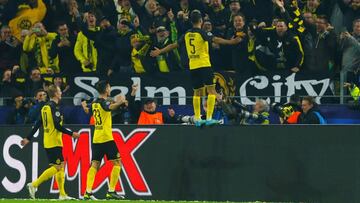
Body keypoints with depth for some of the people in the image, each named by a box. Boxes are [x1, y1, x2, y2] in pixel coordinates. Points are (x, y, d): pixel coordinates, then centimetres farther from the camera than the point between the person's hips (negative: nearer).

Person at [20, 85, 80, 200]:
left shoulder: (45, 107, 13)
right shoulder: (53, 107, -13)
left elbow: (38, 124, 15)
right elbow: (57, 125, -20)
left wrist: (28, 138, 17)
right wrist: (71, 134, -14)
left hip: (48, 142, 9)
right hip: (54, 142, -9)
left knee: (61, 166, 11)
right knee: (57, 167, -9)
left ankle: (62, 194, 9)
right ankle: (34, 185, -14)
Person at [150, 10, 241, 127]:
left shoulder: (187, 35, 10)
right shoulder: (201, 32, -7)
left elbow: (174, 45, 18)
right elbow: (214, 39, -22)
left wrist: (160, 51, 31)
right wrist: (230, 42, -31)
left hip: (193, 67, 6)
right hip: (204, 65, -6)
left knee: (197, 92, 16)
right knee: (211, 91, -5)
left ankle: (197, 119, 14)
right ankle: (209, 118, -14)